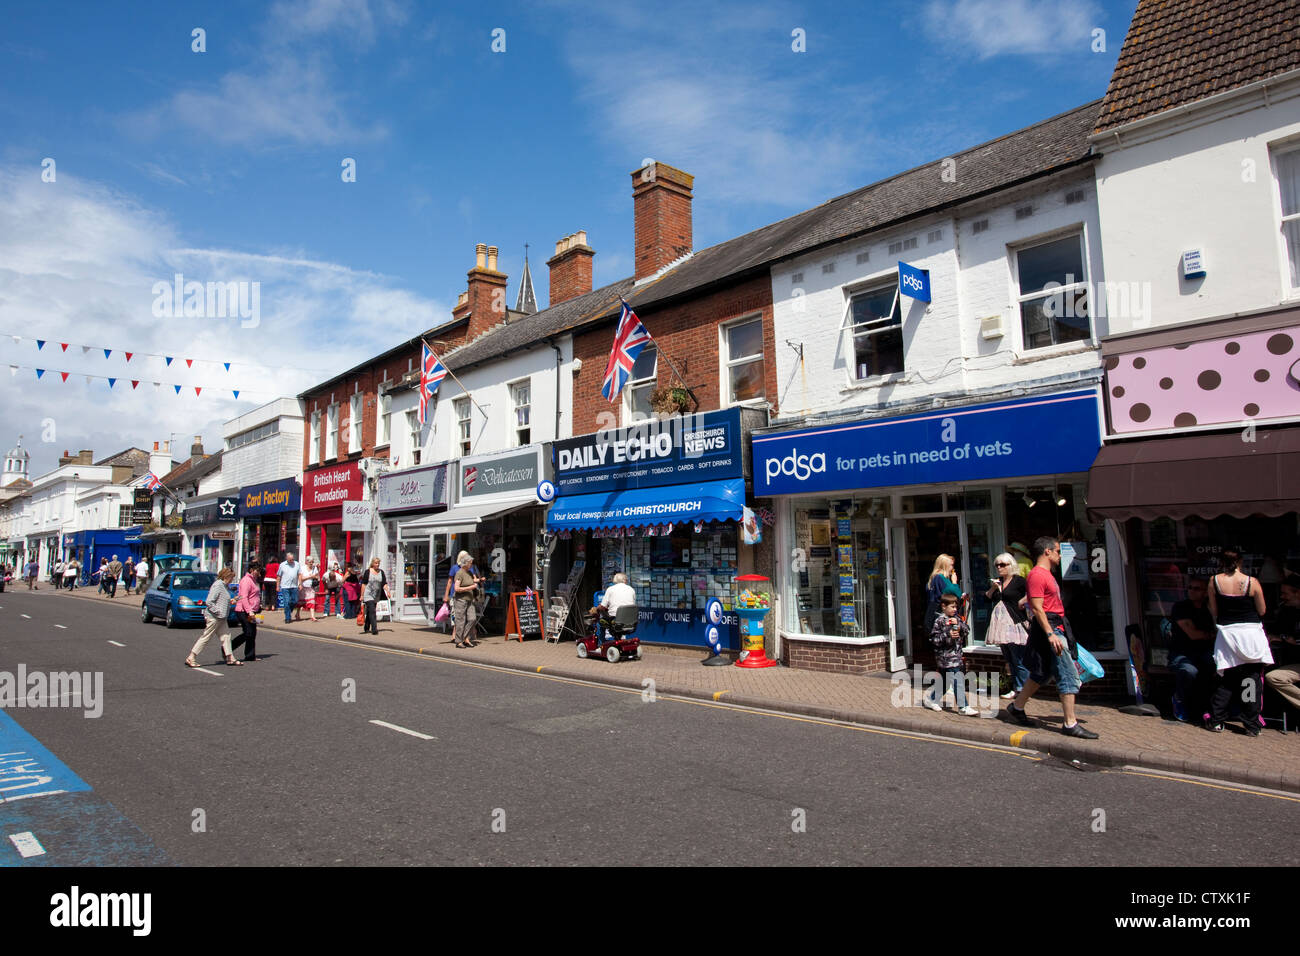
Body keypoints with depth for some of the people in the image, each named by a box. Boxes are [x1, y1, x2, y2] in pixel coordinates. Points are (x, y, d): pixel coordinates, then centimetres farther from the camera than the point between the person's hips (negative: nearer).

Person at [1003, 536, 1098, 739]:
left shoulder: (1046, 574, 19)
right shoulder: (1037, 575, -14)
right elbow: (1037, 609, -20)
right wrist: (1051, 634, -25)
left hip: (1055, 628, 11)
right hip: (1048, 628, -11)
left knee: (1041, 674, 16)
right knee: (1069, 675, -10)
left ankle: (1016, 708, 26)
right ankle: (1070, 724, -6)